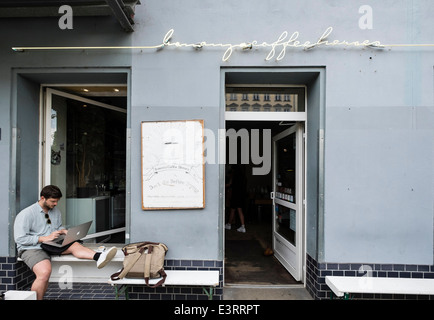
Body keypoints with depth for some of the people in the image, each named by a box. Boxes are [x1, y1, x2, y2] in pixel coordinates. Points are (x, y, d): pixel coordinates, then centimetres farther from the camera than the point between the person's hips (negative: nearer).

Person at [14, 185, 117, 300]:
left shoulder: (56, 211, 13)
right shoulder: (26, 214, -8)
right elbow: (19, 239, -12)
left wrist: (65, 231, 2)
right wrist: (45, 238, -17)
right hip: (32, 248, -5)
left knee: (74, 244, -26)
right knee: (45, 272, -35)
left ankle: (98, 257, -50)